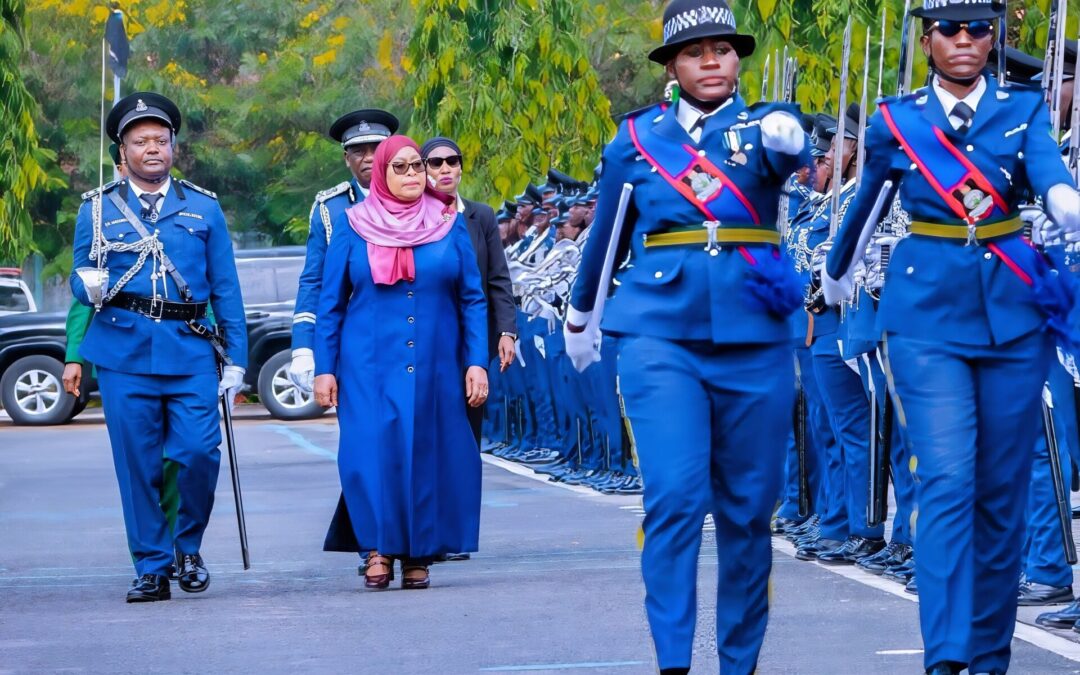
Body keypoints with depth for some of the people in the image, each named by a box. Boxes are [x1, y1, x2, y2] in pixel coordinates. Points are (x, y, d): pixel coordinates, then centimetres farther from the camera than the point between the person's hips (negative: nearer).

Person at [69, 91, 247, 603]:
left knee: (199, 453, -11)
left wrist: (236, 358, 5)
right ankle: (152, 568, 9)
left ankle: (188, 547, 13)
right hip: (124, 353, 0)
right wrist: (89, 287, -15)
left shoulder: (204, 208, 13)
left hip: (190, 351, 0)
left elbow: (226, 288, 11)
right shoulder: (98, 209, 11)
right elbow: (81, 278, 10)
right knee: (137, 464, -1)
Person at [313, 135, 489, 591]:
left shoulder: (449, 224, 8)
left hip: (435, 366, 1)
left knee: (428, 455, 1)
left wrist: (477, 362, -2)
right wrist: (324, 369, 1)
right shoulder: (352, 225, 6)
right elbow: (330, 304, 7)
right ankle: (379, 550, -3)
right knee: (372, 453, -13)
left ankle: (417, 555, 11)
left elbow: (473, 299, 7)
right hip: (369, 368, -1)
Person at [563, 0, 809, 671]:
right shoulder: (638, 138, 8)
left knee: (748, 508, 6)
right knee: (675, 497, -14)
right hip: (661, 335, -1)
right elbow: (606, 234, 22)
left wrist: (788, 137, -44)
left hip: (754, 339, 1)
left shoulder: (762, 127, 5)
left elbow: (796, 153, -20)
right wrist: (580, 314, 32)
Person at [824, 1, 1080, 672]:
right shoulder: (897, 122, 4)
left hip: (1013, 314, 1)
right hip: (928, 316, -1)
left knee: (1003, 490, 6)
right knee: (947, 481, -14)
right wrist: (837, 276, 35)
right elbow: (865, 206, 21)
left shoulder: (1024, 110, 4)